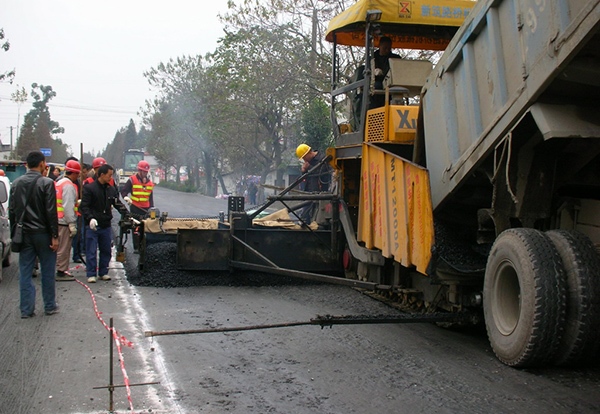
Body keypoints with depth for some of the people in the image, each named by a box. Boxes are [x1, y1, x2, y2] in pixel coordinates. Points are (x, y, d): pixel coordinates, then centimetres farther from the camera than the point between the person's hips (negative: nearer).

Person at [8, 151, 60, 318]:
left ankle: (26, 309, 8)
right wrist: (54, 236, -10)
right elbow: (51, 212, -14)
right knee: (47, 271, 7)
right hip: (42, 233, -4)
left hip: (24, 234, 4)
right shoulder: (46, 183, -11)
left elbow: (12, 211, 9)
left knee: (25, 272, 7)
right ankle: (50, 306, 15)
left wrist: (14, 234, 15)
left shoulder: (16, 183, 6)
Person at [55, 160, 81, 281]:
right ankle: (61, 272, 1)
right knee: (64, 248, -4)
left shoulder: (59, 183, 16)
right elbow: (68, 207, -20)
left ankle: (62, 270, 21)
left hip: (58, 220, 10)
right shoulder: (69, 185, -15)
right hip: (65, 221, -10)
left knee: (61, 247, 15)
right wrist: (72, 224, -20)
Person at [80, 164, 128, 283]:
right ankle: (91, 274, 5)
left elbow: (118, 204, 12)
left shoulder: (111, 189, 9)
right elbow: (84, 206, -10)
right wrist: (90, 218, -24)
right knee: (91, 251, -1)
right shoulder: (89, 188, -7)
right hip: (92, 225, -5)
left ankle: (103, 272, 21)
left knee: (106, 251, 11)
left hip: (106, 225, 6)